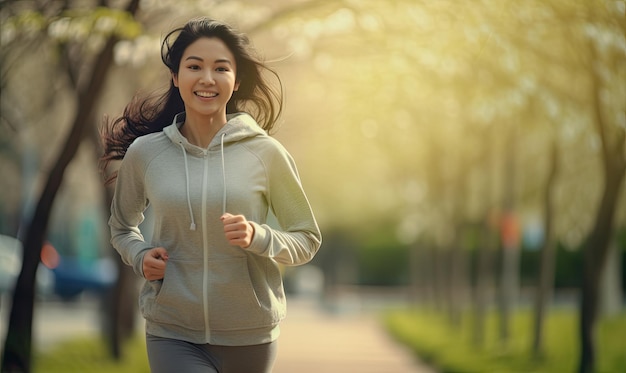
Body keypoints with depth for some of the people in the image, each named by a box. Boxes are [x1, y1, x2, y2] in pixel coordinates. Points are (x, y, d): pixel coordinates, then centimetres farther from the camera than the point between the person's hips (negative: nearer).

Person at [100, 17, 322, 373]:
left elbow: (307, 239, 4)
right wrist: (140, 256, -2)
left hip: (249, 334, 1)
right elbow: (123, 227, 18)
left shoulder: (266, 153, -4)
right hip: (172, 333, 0)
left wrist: (257, 237, -15)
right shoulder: (144, 153, 0)